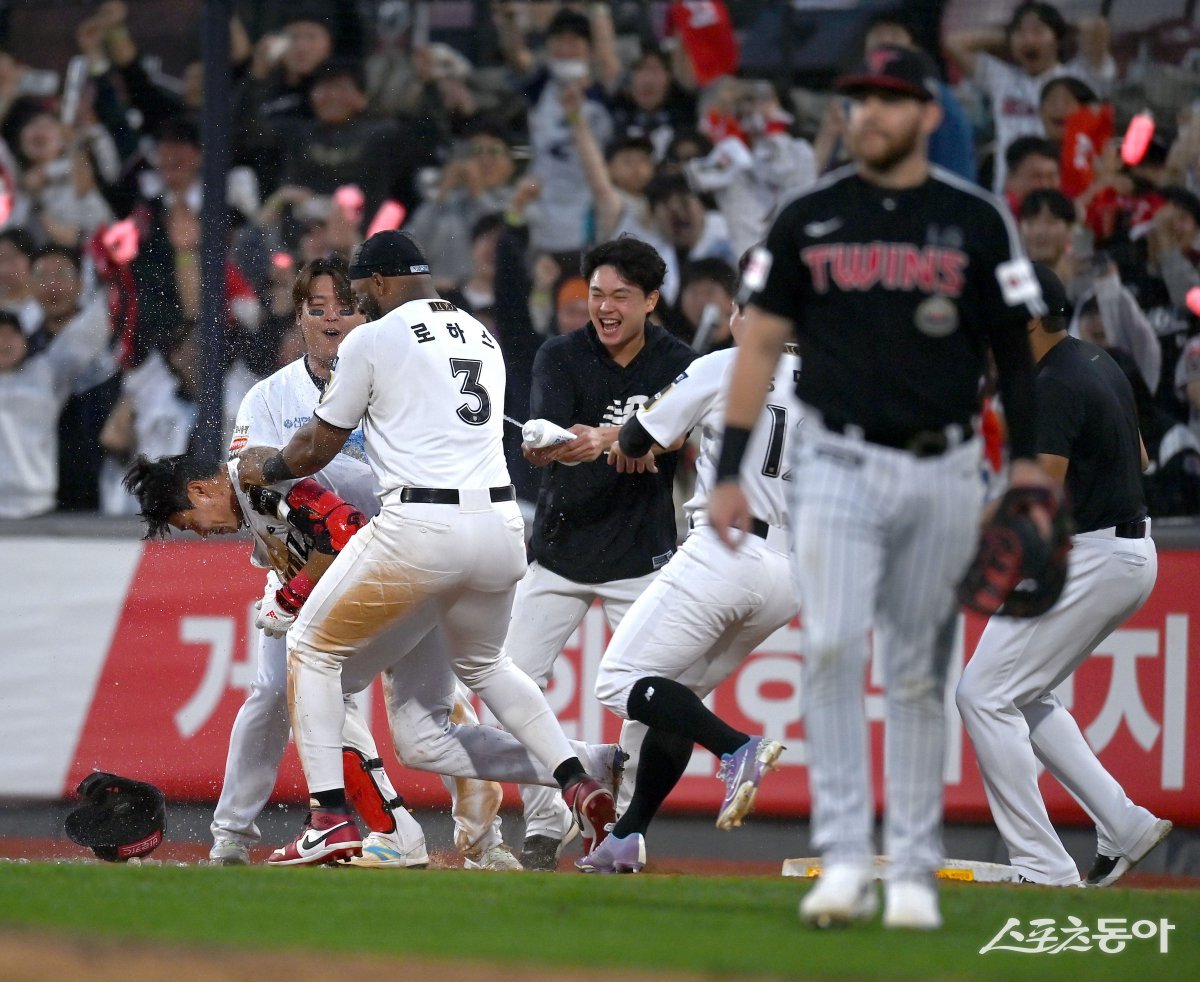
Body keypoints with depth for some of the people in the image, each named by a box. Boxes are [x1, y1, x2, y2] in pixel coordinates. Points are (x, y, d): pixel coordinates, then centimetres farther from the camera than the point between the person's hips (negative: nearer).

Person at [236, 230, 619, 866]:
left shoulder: (372, 341, 1)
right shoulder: (483, 338, 20)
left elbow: (318, 448, 7)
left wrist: (266, 468, 28)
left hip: (419, 527, -7)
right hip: (501, 522, 7)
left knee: (311, 650, 11)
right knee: (482, 663, 30)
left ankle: (330, 818, -2)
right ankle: (577, 784, 10)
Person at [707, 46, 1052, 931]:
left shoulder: (977, 221, 5)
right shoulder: (810, 220, 6)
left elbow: (1014, 347, 8)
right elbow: (761, 344, 7)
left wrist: (1025, 462, -3)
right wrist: (731, 472, 0)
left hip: (943, 470, 0)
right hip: (839, 465, 0)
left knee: (920, 673, 5)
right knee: (832, 645, -16)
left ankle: (914, 872, 12)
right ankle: (844, 858, -14)